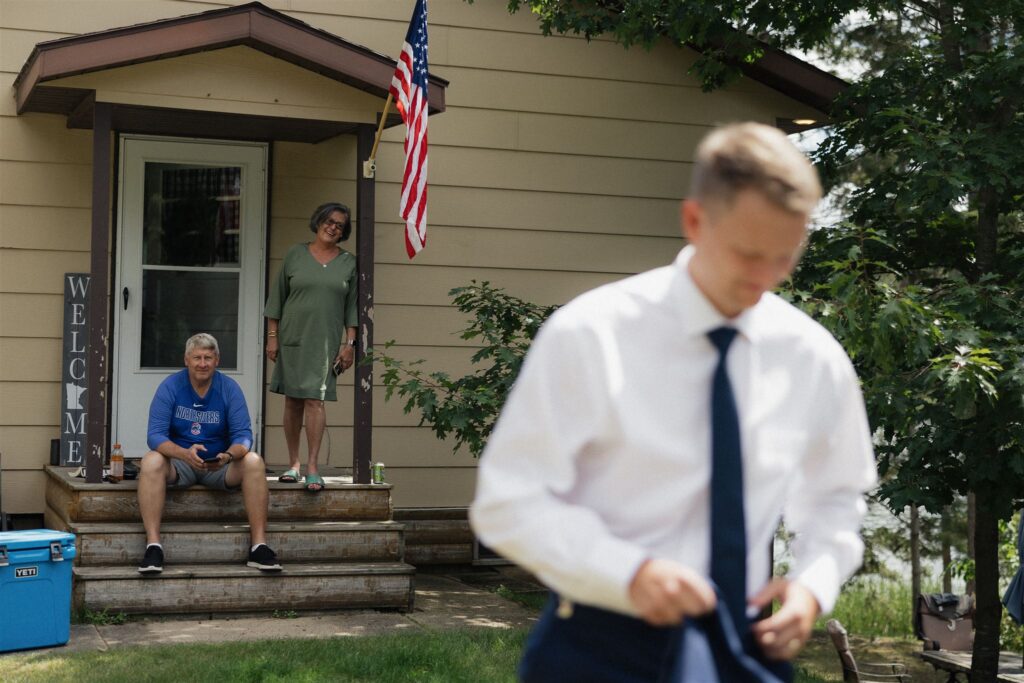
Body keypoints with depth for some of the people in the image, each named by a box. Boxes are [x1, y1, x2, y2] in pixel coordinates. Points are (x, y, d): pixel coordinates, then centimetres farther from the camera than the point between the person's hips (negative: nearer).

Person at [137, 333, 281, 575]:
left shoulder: (229, 388, -4)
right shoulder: (170, 387, -7)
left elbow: (243, 434, -9)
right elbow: (155, 435, -15)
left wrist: (229, 455, -33)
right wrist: (185, 454, -35)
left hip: (219, 466, 1)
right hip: (179, 463, -1)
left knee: (253, 462, -27)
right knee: (151, 462, -32)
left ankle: (259, 545, -27)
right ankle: (153, 545, -35)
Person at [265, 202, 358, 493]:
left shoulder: (348, 263, 8)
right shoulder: (295, 255, 7)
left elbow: (352, 307, 7)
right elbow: (277, 297, 8)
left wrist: (349, 343, 0)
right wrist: (272, 336, 2)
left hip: (325, 342, -1)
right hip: (292, 338, 1)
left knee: (315, 400, -11)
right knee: (293, 401, 5)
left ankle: (313, 466, -11)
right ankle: (293, 464, 14)